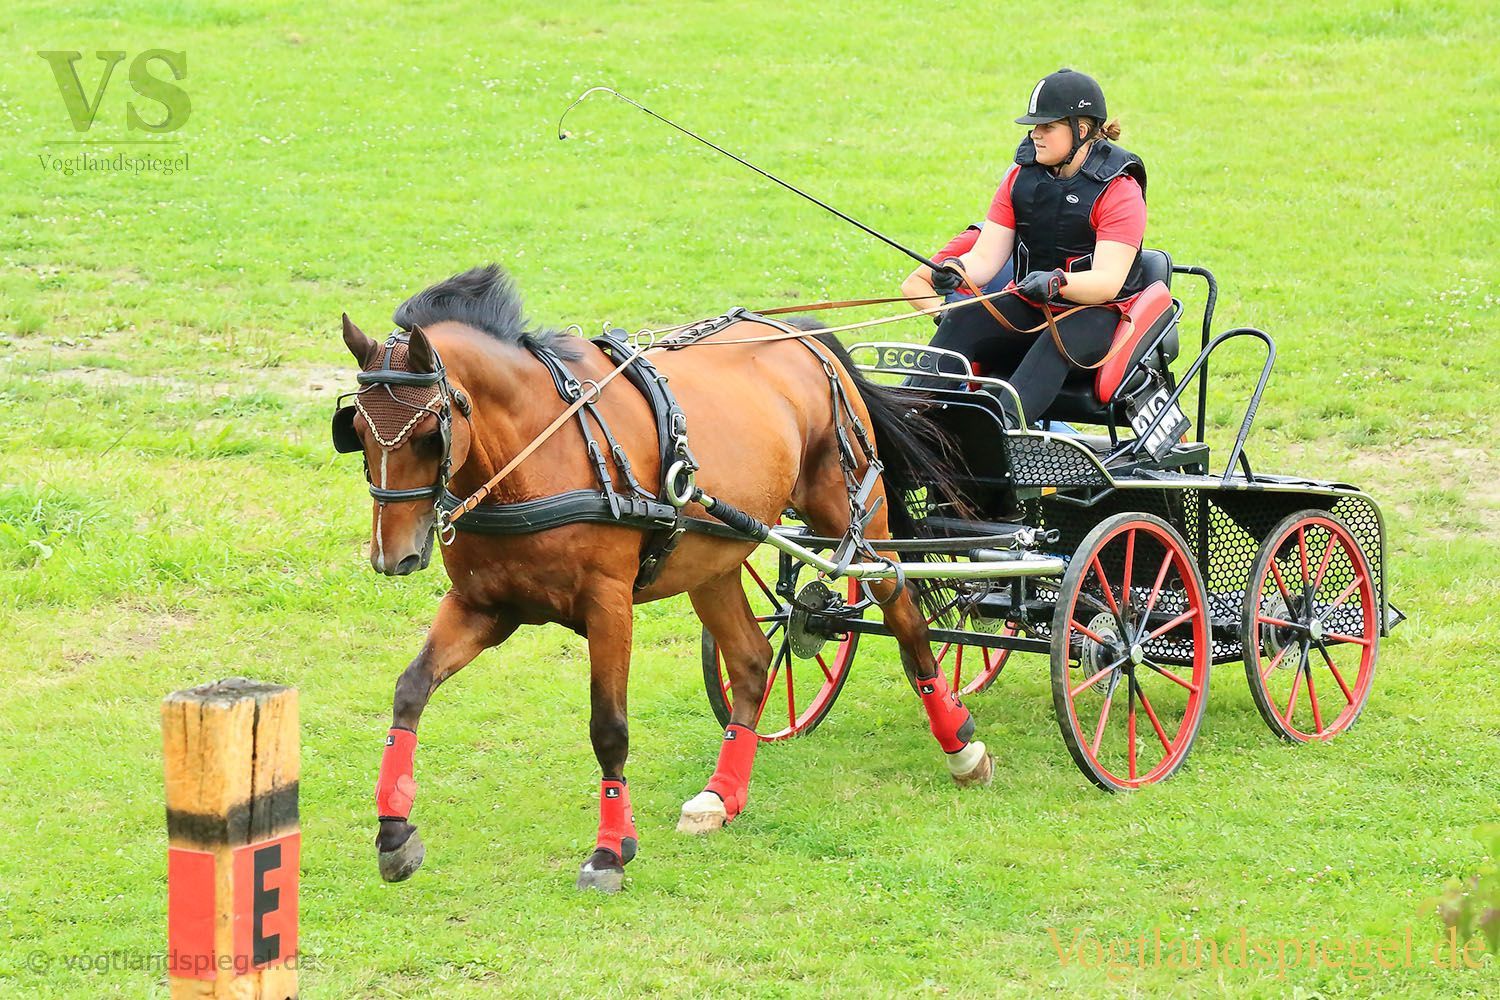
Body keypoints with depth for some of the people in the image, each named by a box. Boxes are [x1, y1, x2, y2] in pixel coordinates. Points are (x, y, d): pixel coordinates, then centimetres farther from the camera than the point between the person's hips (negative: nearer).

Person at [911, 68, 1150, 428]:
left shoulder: (1119, 190, -10)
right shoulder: (1022, 176, 6)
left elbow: (1108, 281, -21)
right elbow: (986, 257, 1)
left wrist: (1057, 282, -41)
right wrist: (956, 270, -23)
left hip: (1101, 311, -5)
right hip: (1030, 305, 5)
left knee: (1058, 341, -39)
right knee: (961, 322, -23)